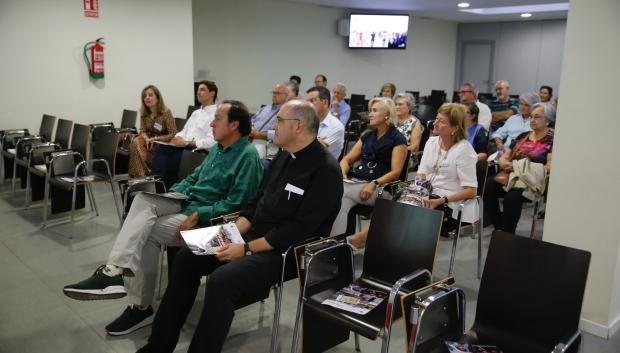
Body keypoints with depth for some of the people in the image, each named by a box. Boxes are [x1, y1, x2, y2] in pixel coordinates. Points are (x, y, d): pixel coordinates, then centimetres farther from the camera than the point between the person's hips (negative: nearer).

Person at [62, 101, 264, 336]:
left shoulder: (248, 156, -13)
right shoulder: (217, 148, 17)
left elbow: (236, 204, -20)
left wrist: (198, 216, -25)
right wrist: (167, 194, 5)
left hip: (207, 218, -8)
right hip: (186, 201, 8)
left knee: (145, 233, -21)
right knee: (143, 199, -18)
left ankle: (140, 307, -15)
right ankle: (114, 272, -21)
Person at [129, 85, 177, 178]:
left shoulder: (166, 112, -15)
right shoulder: (143, 112, 1)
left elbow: (173, 134, -16)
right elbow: (143, 130, 4)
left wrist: (155, 138, -22)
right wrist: (146, 138, -18)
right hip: (150, 140, 5)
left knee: (138, 147, -27)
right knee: (136, 142, -27)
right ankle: (139, 176, -21)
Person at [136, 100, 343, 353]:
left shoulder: (325, 170, -18)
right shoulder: (284, 156, 10)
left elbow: (299, 229, -23)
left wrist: (247, 249, -20)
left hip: (287, 251, -9)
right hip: (253, 238, 9)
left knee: (222, 280, -30)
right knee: (186, 258, 2)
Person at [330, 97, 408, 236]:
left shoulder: (398, 139, 1)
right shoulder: (367, 136, 20)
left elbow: (395, 173, -8)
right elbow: (347, 159, 17)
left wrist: (374, 184, -23)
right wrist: (342, 173, -4)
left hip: (379, 188, -5)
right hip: (354, 179, 5)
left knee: (341, 195, -29)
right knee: (343, 201, -28)